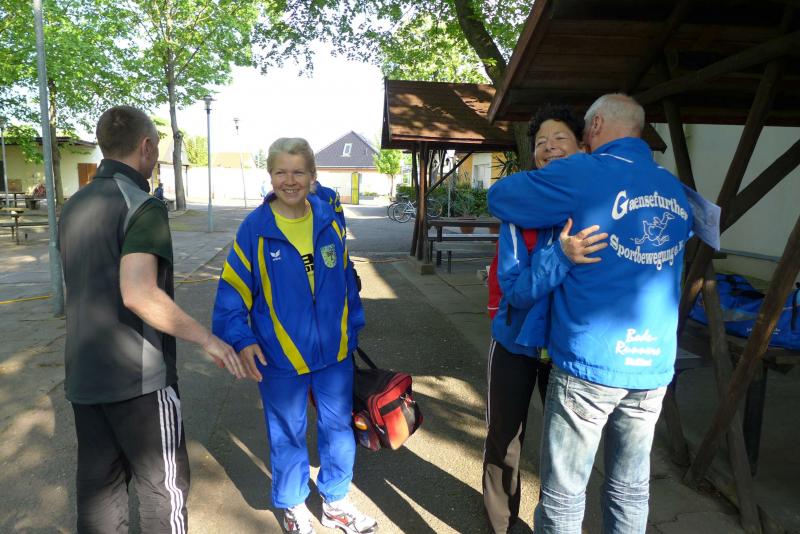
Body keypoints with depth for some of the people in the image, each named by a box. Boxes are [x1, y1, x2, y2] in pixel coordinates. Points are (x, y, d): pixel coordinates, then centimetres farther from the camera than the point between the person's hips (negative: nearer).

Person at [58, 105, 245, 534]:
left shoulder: (74, 206, 10)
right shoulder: (143, 206, -16)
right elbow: (139, 294, -29)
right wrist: (208, 339, -22)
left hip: (83, 374, 8)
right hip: (138, 376, -7)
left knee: (98, 483, 18)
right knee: (164, 486, 10)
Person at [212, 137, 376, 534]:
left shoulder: (330, 221, -2)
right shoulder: (255, 228, -11)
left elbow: (346, 281, 5)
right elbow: (233, 290, -9)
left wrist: (352, 332, 9)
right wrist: (240, 339, -19)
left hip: (334, 353, 3)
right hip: (280, 358, -3)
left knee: (338, 428, 18)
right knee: (287, 434, 16)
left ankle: (336, 502, 42)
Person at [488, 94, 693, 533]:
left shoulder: (583, 174, -9)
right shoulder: (676, 191, 10)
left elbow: (498, 197, -4)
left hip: (588, 364, -6)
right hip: (653, 367, 6)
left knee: (564, 497, 9)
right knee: (631, 490, 19)